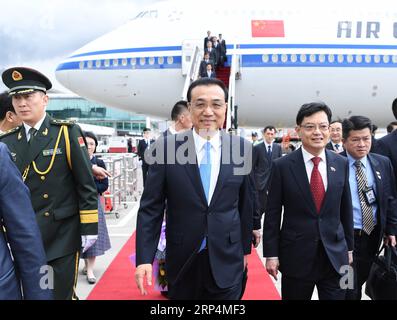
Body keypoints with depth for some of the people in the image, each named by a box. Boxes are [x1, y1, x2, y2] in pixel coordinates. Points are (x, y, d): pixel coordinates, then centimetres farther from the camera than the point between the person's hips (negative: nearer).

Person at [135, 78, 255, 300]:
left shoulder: (243, 148, -3)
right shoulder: (167, 147, -7)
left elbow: (246, 205, 6)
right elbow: (151, 207, -5)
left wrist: (245, 248, 12)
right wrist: (144, 258, -10)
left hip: (227, 261, 1)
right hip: (181, 260, 0)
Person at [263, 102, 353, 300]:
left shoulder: (341, 164, 2)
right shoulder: (282, 166, -7)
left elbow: (346, 209, 9)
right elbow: (272, 214, -5)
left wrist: (349, 247, 12)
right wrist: (271, 254, -6)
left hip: (335, 256, 2)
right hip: (296, 256, -2)